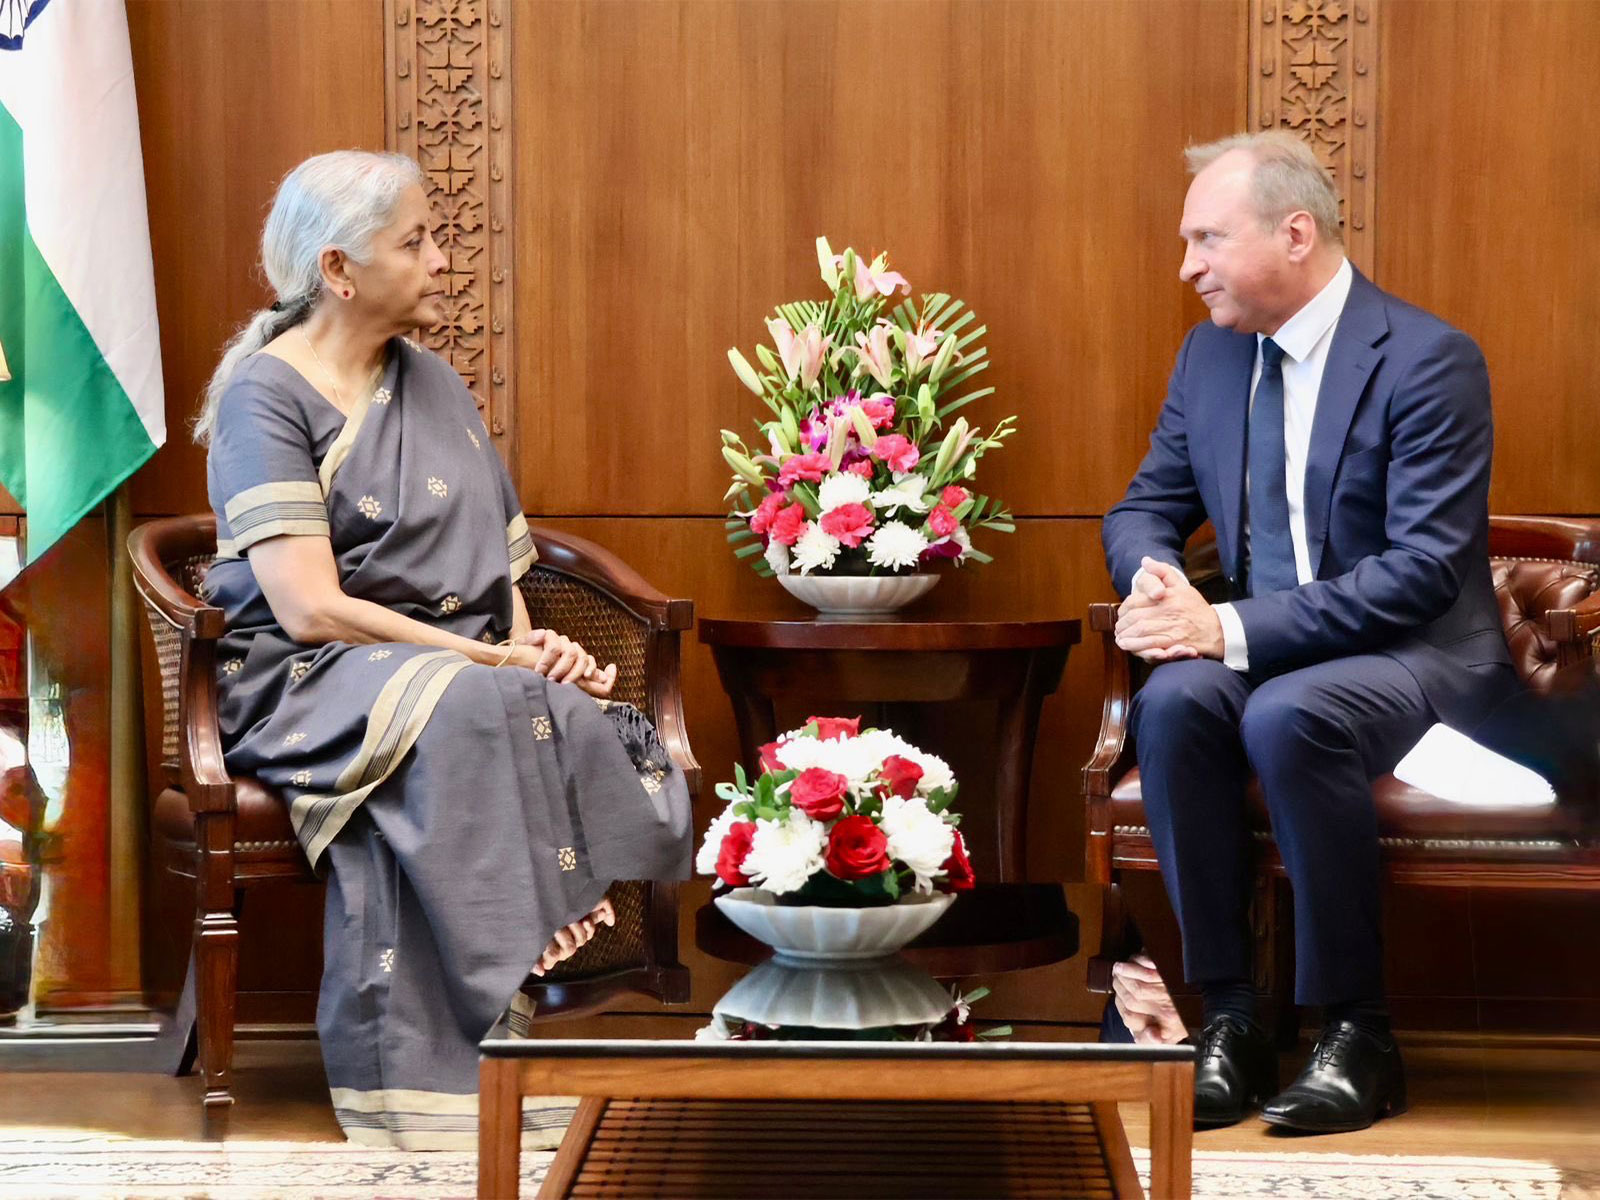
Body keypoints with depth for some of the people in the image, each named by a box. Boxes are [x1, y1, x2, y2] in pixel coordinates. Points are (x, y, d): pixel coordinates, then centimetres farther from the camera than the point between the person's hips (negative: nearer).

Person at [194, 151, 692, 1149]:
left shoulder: (433, 383, 19)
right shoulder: (265, 396, -4)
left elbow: (496, 559, 19)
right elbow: (312, 609, -14)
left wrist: (530, 648, -4)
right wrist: (493, 658, -14)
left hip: (469, 674, 6)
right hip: (314, 688, -6)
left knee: (578, 720, -28)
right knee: (465, 714, -38)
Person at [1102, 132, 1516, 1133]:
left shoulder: (1428, 360, -14)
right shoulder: (1211, 354, 9)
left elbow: (1425, 569, -20)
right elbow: (1145, 509, 14)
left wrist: (1236, 628, -26)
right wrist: (1154, 578, -12)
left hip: (1418, 657, -6)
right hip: (1261, 650, 6)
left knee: (1288, 714, -36)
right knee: (1175, 701, -27)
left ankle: (1358, 1033, -21)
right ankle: (1230, 1019, -19)